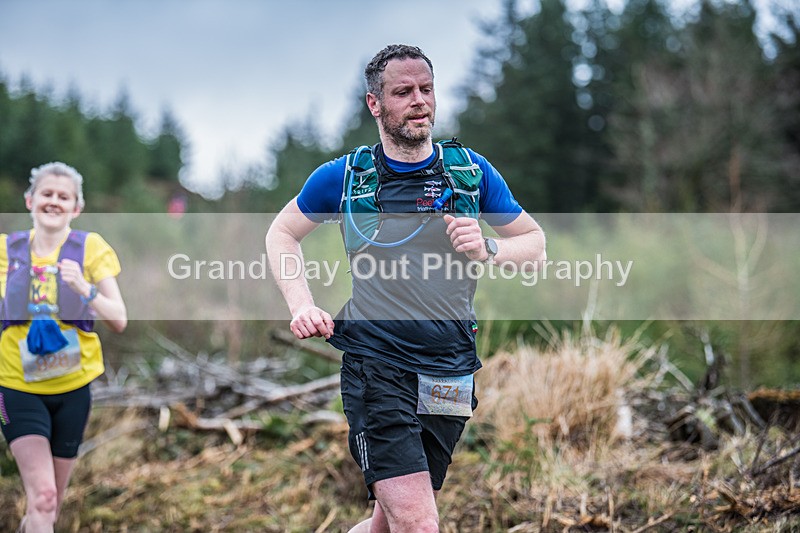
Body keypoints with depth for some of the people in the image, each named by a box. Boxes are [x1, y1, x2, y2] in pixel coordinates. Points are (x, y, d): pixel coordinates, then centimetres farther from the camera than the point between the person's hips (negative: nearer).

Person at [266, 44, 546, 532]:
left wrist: (487, 250, -11)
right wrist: (303, 306, 0)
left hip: (450, 376, 3)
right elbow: (282, 234, 15)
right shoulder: (344, 177, 1)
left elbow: (536, 244, 11)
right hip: (375, 368, -3)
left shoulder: (472, 170, 4)